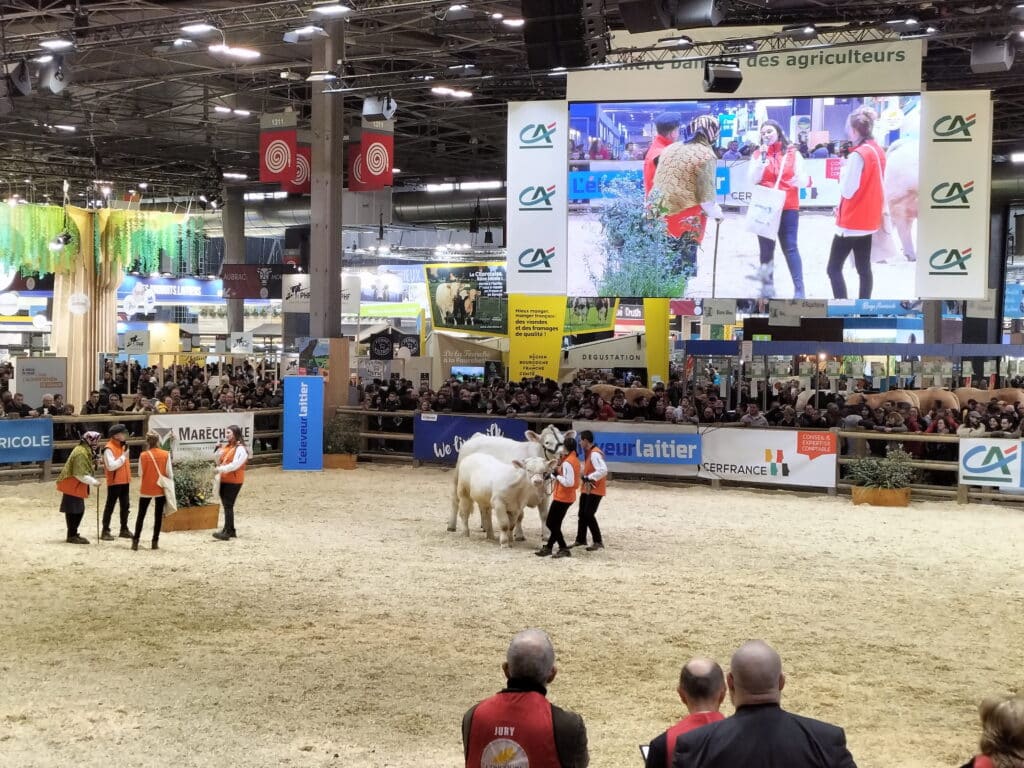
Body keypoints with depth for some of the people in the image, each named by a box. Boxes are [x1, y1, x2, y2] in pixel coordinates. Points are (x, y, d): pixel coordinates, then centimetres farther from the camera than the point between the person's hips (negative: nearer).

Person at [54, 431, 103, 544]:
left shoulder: (84, 450, 11)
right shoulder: (81, 453, -22)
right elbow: (80, 474, -26)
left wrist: (93, 466, 4)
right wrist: (94, 482, -22)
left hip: (76, 486, 10)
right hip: (72, 486, -10)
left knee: (79, 510, 14)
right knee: (74, 511, -5)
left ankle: (73, 534, 23)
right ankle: (72, 536, 1)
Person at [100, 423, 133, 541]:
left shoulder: (123, 445, 12)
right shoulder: (109, 448, -16)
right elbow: (111, 466, -25)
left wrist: (129, 478, 17)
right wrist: (123, 456, -19)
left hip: (125, 481, 8)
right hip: (114, 482, -8)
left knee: (125, 506, 12)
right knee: (110, 506, -3)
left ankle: (124, 529, 21)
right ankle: (105, 531, 1)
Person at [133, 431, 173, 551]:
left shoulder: (143, 455, -8)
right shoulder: (166, 455, -8)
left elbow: (140, 473, -3)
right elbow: (169, 474, -6)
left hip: (146, 489, 0)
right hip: (161, 489, 0)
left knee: (141, 515, 10)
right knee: (158, 515, 8)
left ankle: (135, 541, 7)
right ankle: (155, 541, 8)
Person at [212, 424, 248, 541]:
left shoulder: (240, 449, -11)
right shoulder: (226, 447, 15)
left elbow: (235, 464, -22)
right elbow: (219, 462, 17)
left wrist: (221, 469, -28)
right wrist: (218, 451, 2)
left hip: (233, 482, -8)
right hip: (224, 480, 8)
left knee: (228, 506, -11)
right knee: (227, 505, 12)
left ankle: (227, 532, -12)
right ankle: (230, 530, 19)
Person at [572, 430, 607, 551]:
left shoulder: (595, 454, -21)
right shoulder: (589, 453, 11)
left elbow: (603, 470, -32)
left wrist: (589, 478, -29)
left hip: (595, 489, -10)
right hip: (587, 489, 10)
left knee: (589, 515, -12)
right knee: (582, 514, 15)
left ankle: (598, 542, -6)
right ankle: (580, 539, 27)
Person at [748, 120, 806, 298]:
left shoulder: (793, 153, 5)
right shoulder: (758, 154, 7)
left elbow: (802, 179, 3)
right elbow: (752, 180, -4)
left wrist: (798, 180, -19)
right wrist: (762, 159, -13)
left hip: (788, 207, -2)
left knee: (790, 247, -8)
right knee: (766, 248, 6)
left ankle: (799, 289, -11)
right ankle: (767, 287, 13)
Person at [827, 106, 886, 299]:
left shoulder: (858, 155, -19)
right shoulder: (879, 152, 8)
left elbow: (847, 190, -18)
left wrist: (843, 168, -5)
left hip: (852, 222, -9)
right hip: (868, 220, 9)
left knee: (834, 268, -6)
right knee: (864, 268, 12)